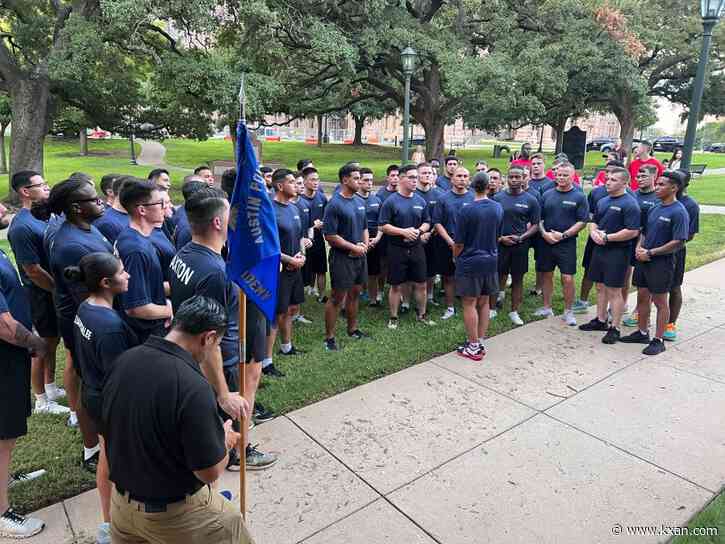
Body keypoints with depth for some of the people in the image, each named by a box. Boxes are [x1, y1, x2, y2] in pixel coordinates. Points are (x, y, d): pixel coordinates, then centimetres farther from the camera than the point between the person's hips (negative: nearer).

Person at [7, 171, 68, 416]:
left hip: (54, 292, 8)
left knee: (52, 340, 20)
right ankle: (42, 401, 21)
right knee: (43, 345, 5)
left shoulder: (42, 215, 5)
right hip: (41, 295, -8)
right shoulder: (21, 227, -22)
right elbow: (33, 270, -22)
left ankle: (50, 388, 38)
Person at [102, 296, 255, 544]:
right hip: (173, 513, -6)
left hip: (121, 501, 7)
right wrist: (225, 439, -3)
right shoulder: (193, 387, -33)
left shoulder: (123, 361, -10)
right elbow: (210, 472, -23)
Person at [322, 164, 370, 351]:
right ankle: (329, 337, 9)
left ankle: (353, 329, 33)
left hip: (360, 256, 7)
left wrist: (365, 244, 0)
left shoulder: (360, 201, 10)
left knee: (354, 294, 18)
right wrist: (354, 247, -14)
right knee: (337, 298, -1)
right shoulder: (335, 204, -14)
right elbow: (330, 235, -17)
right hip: (342, 257, -7)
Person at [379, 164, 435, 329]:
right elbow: (384, 226, -9)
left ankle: (422, 315, 27)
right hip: (397, 249, -4)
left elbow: (427, 222, 13)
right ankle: (393, 318, 19)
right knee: (396, 286, 5)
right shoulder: (391, 201, -7)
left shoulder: (420, 201, 6)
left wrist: (419, 230, -8)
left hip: (416, 248, 4)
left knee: (421, 284, 10)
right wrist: (403, 231, -18)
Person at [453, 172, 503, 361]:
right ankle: (481, 342, 23)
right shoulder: (498, 208, 1)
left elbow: (459, 242, -12)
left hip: (470, 262, -6)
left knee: (469, 304, 3)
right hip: (491, 260, 6)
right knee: (484, 302, 15)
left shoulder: (467, 211, -16)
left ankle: (474, 347, 8)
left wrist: (456, 257, 6)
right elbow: (498, 236, 12)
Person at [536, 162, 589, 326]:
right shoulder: (547, 194, 7)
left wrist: (563, 235, -14)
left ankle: (568, 311, 11)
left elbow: (582, 221, -5)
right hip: (546, 241, 3)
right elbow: (539, 218, 9)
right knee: (546, 275, 11)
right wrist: (544, 233, -8)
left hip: (567, 243, -3)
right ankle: (547, 308, 25)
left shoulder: (579, 196, -1)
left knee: (567, 278, -4)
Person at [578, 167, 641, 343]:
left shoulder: (630, 204, -13)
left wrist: (607, 237, -17)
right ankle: (601, 320, 30)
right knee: (600, 287, 16)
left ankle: (615, 328, 7)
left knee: (614, 291, -2)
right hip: (599, 249, 8)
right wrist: (594, 232, -2)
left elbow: (633, 231, -19)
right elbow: (593, 221, 21)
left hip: (617, 252, -8)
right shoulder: (602, 201, 12)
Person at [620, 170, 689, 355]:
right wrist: (639, 248, -2)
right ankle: (642, 332, 30)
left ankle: (658, 340, 15)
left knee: (660, 301, 4)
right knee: (642, 297, 15)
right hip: (643, 260, 7)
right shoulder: (655, 208, 9)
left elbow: (678, 243, -19)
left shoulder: (679, 212, -14)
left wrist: (650, 252, -17)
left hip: (661, 263, -7)